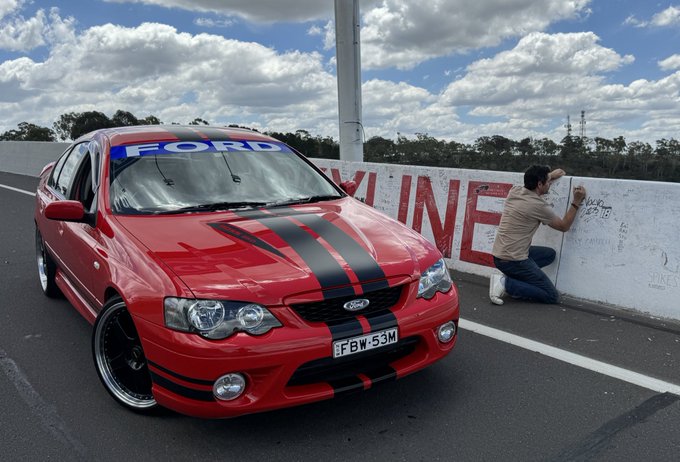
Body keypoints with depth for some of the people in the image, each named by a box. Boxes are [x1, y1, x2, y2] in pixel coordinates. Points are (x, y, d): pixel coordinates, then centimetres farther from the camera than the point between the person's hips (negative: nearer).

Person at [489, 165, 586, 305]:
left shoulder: (514, 191, 5)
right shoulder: (539, 205, -16)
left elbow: (531, 185, 34)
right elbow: (564, 226, 1)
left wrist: (550, 175, 39)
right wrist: (576, 202, 4)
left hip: (498, 256, 8)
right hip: (513, 260, -8)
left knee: (549, 254, 25)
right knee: (552, 296, 1)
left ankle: (512, 277, 9)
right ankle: (506, 283, -11)